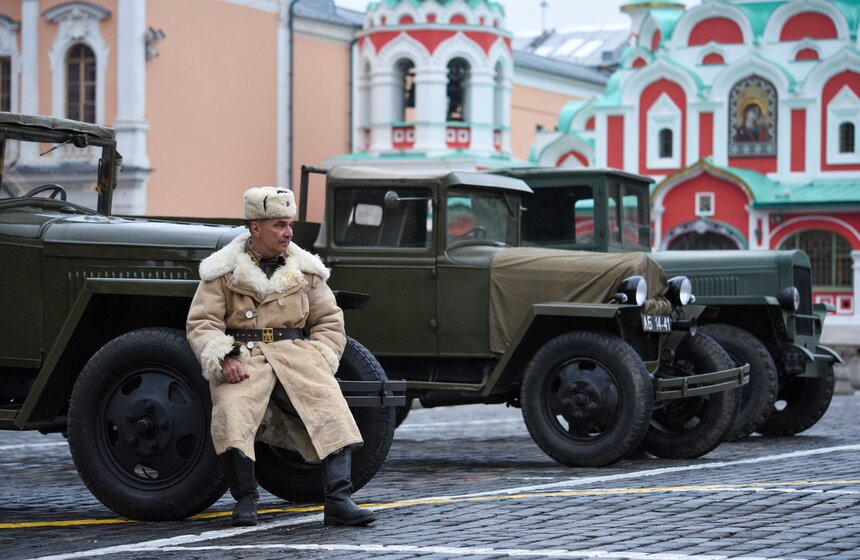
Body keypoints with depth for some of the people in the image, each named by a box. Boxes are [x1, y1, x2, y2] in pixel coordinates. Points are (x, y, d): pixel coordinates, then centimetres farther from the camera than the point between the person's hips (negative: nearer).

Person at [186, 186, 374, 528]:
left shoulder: (305, 270, 14)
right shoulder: (223, 271, 6)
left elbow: (329, 320, 17)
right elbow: (201, 323, 1)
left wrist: (319, 361, 0)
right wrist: (224, 359, -16)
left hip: (295, 352, 3)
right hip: (243, 357, -3)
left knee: (331, 407, -23)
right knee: (231, 412, -31)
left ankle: (338, 500, -26)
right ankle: (245, 501, -17)